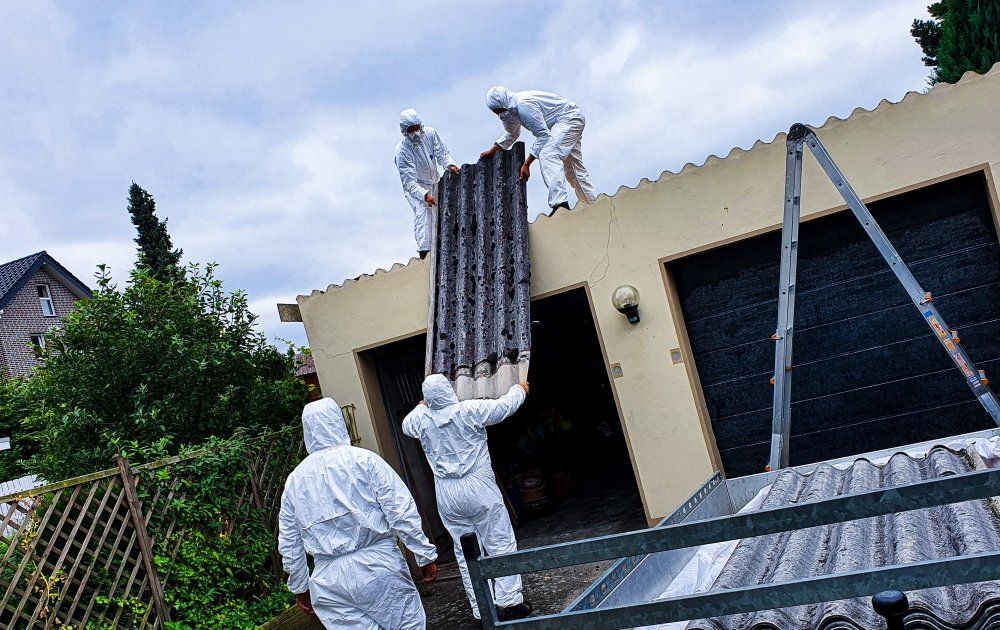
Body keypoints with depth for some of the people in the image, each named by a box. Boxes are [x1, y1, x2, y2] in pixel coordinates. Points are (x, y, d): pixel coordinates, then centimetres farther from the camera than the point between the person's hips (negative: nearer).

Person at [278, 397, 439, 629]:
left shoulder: (295, 479, 9)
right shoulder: (364, 459, -4)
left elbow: (288, 543, 14)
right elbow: (402, 512, -9)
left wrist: (299, 587, 26)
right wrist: (426, 555, -2)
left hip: (327, 579, 4)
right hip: (377, 564, -4)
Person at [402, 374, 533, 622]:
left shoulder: (421, 418, 0)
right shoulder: (469, 410, -12)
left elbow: (406, 426, 24)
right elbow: (504, 406, -1)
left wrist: (420, 408, 41)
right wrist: (519, 390, 18)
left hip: (446, 495, 4)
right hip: (479, 489, -4)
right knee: (501, 543, 5)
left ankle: (482, 610, 15)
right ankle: (509, 602, 3)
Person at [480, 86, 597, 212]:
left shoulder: (524, 104, -28)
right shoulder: (510, 109, 3)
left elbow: (543, 135, -27)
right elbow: (511, 134, 24)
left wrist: (526, 164, -27)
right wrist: (493, 150, 20)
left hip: (570, 117, -11)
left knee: (547, 155, -26)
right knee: (573, 167, 16)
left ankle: (560, 204, -35)